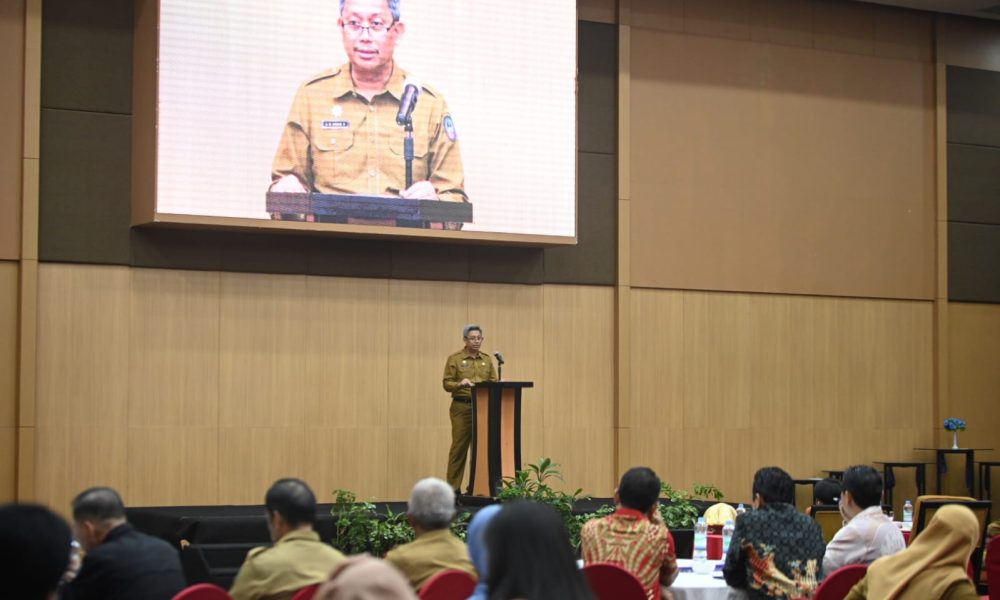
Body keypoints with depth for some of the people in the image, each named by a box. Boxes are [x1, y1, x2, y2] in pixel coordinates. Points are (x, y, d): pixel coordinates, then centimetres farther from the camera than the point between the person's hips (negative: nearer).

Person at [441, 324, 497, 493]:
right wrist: (460, 384, -23)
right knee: (459, 447, -5)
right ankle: (453, 488, -3)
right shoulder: (455, 359, 1)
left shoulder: (487, 360, 14)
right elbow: (446, 384, -4)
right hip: (462, 407, -4)